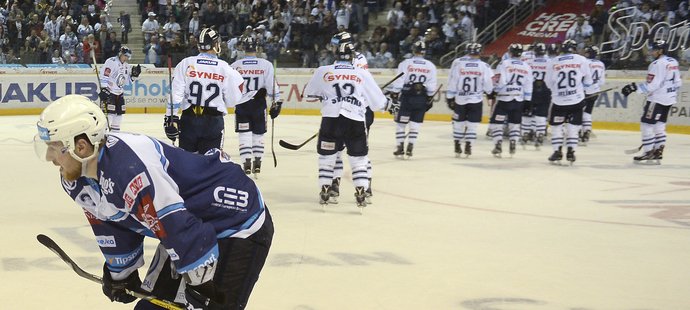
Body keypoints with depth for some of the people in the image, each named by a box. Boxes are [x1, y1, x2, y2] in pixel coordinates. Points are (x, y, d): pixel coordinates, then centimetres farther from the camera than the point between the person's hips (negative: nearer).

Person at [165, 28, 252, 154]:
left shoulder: (185, 63, -1)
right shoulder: (225, 68, -2)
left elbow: (175, 94, -7)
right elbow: (232, 101, 2)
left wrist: (170, 119, -5)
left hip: (189, 119, 1)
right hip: (214, 121, -1)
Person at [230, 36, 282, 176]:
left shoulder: (235, 66, -3)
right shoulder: (266, 65, -5)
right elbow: (272, 86, -7)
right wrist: (276, 103, 1)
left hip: (241, 105, 0)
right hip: (259, 105, 0)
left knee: (244, 135, 4)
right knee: (258, 134, 13)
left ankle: (247, 164, -4)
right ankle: (257, 163, 15)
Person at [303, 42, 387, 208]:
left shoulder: (323, 71, 8)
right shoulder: (363, 74, 7)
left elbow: (309, 93, 22)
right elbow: (378, 102, 12)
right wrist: (388, 102, 33)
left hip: (331, 118, 0)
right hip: (356, 121, 0)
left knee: (326, 156, 16)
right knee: (359, 157, 12)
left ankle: (324, 191, 16)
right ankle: (361, 193, 5)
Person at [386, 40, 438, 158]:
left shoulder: (405, 63, -5)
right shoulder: (431, 66, 3)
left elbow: (398, 83, -8)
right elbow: (431, 87, 4)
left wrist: (394, 97, -3)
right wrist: (430, 100, 13)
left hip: (407, 97, -2)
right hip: (422, 99, 2)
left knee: (401, 122, 8)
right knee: (415, 124, 9)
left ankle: (400, 148, 6)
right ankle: (409, 149, 5)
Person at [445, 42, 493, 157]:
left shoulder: (457, 63, -7)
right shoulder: (484, 66, -7)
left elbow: (452, 82, -4)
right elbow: (488, 85, -1)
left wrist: (450, 97, 3)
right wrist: (491, 93, 21)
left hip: (459, 99, 1)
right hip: (476, 100, -1)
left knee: (459, 122, 14)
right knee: (472, 124, 7)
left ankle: (457, 147, 18)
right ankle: (468, 147, 1)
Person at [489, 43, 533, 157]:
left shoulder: (504, 63, -7)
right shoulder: (527, 67, 7)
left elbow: (499, 82, -15)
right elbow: (528, 87, 7)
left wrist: (493, 92, -1)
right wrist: (527, 102, 12)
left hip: (504, 99, -4)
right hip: (519, 100, 4)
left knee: (496, 122, 4)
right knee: (515, 123, 16)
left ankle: (498, 145, -4)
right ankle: (513, 145, 8)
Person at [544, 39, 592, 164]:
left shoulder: (554, 62, -1)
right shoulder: (582, 60, -1)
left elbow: (549, 83, 7)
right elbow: (588, 80, 6)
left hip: (559, 100, -1)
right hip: (577, 99, 1)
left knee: (556, 125, 13)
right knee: (573, 125, 11)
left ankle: (557, 151, 7)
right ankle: (571, 151, 5)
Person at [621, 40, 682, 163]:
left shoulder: (658, 64, -17)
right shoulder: (673, 62, 11)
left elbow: (651, 85, -22)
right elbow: (677, 82, 16)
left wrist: (635, 87, -21)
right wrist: (674, 95, 28)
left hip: (657, 99, -9)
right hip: (669, 99, 9)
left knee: (647, 124, -4)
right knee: (659, 124, 15)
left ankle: (648, 152, -5)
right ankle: (658, 151, 16)